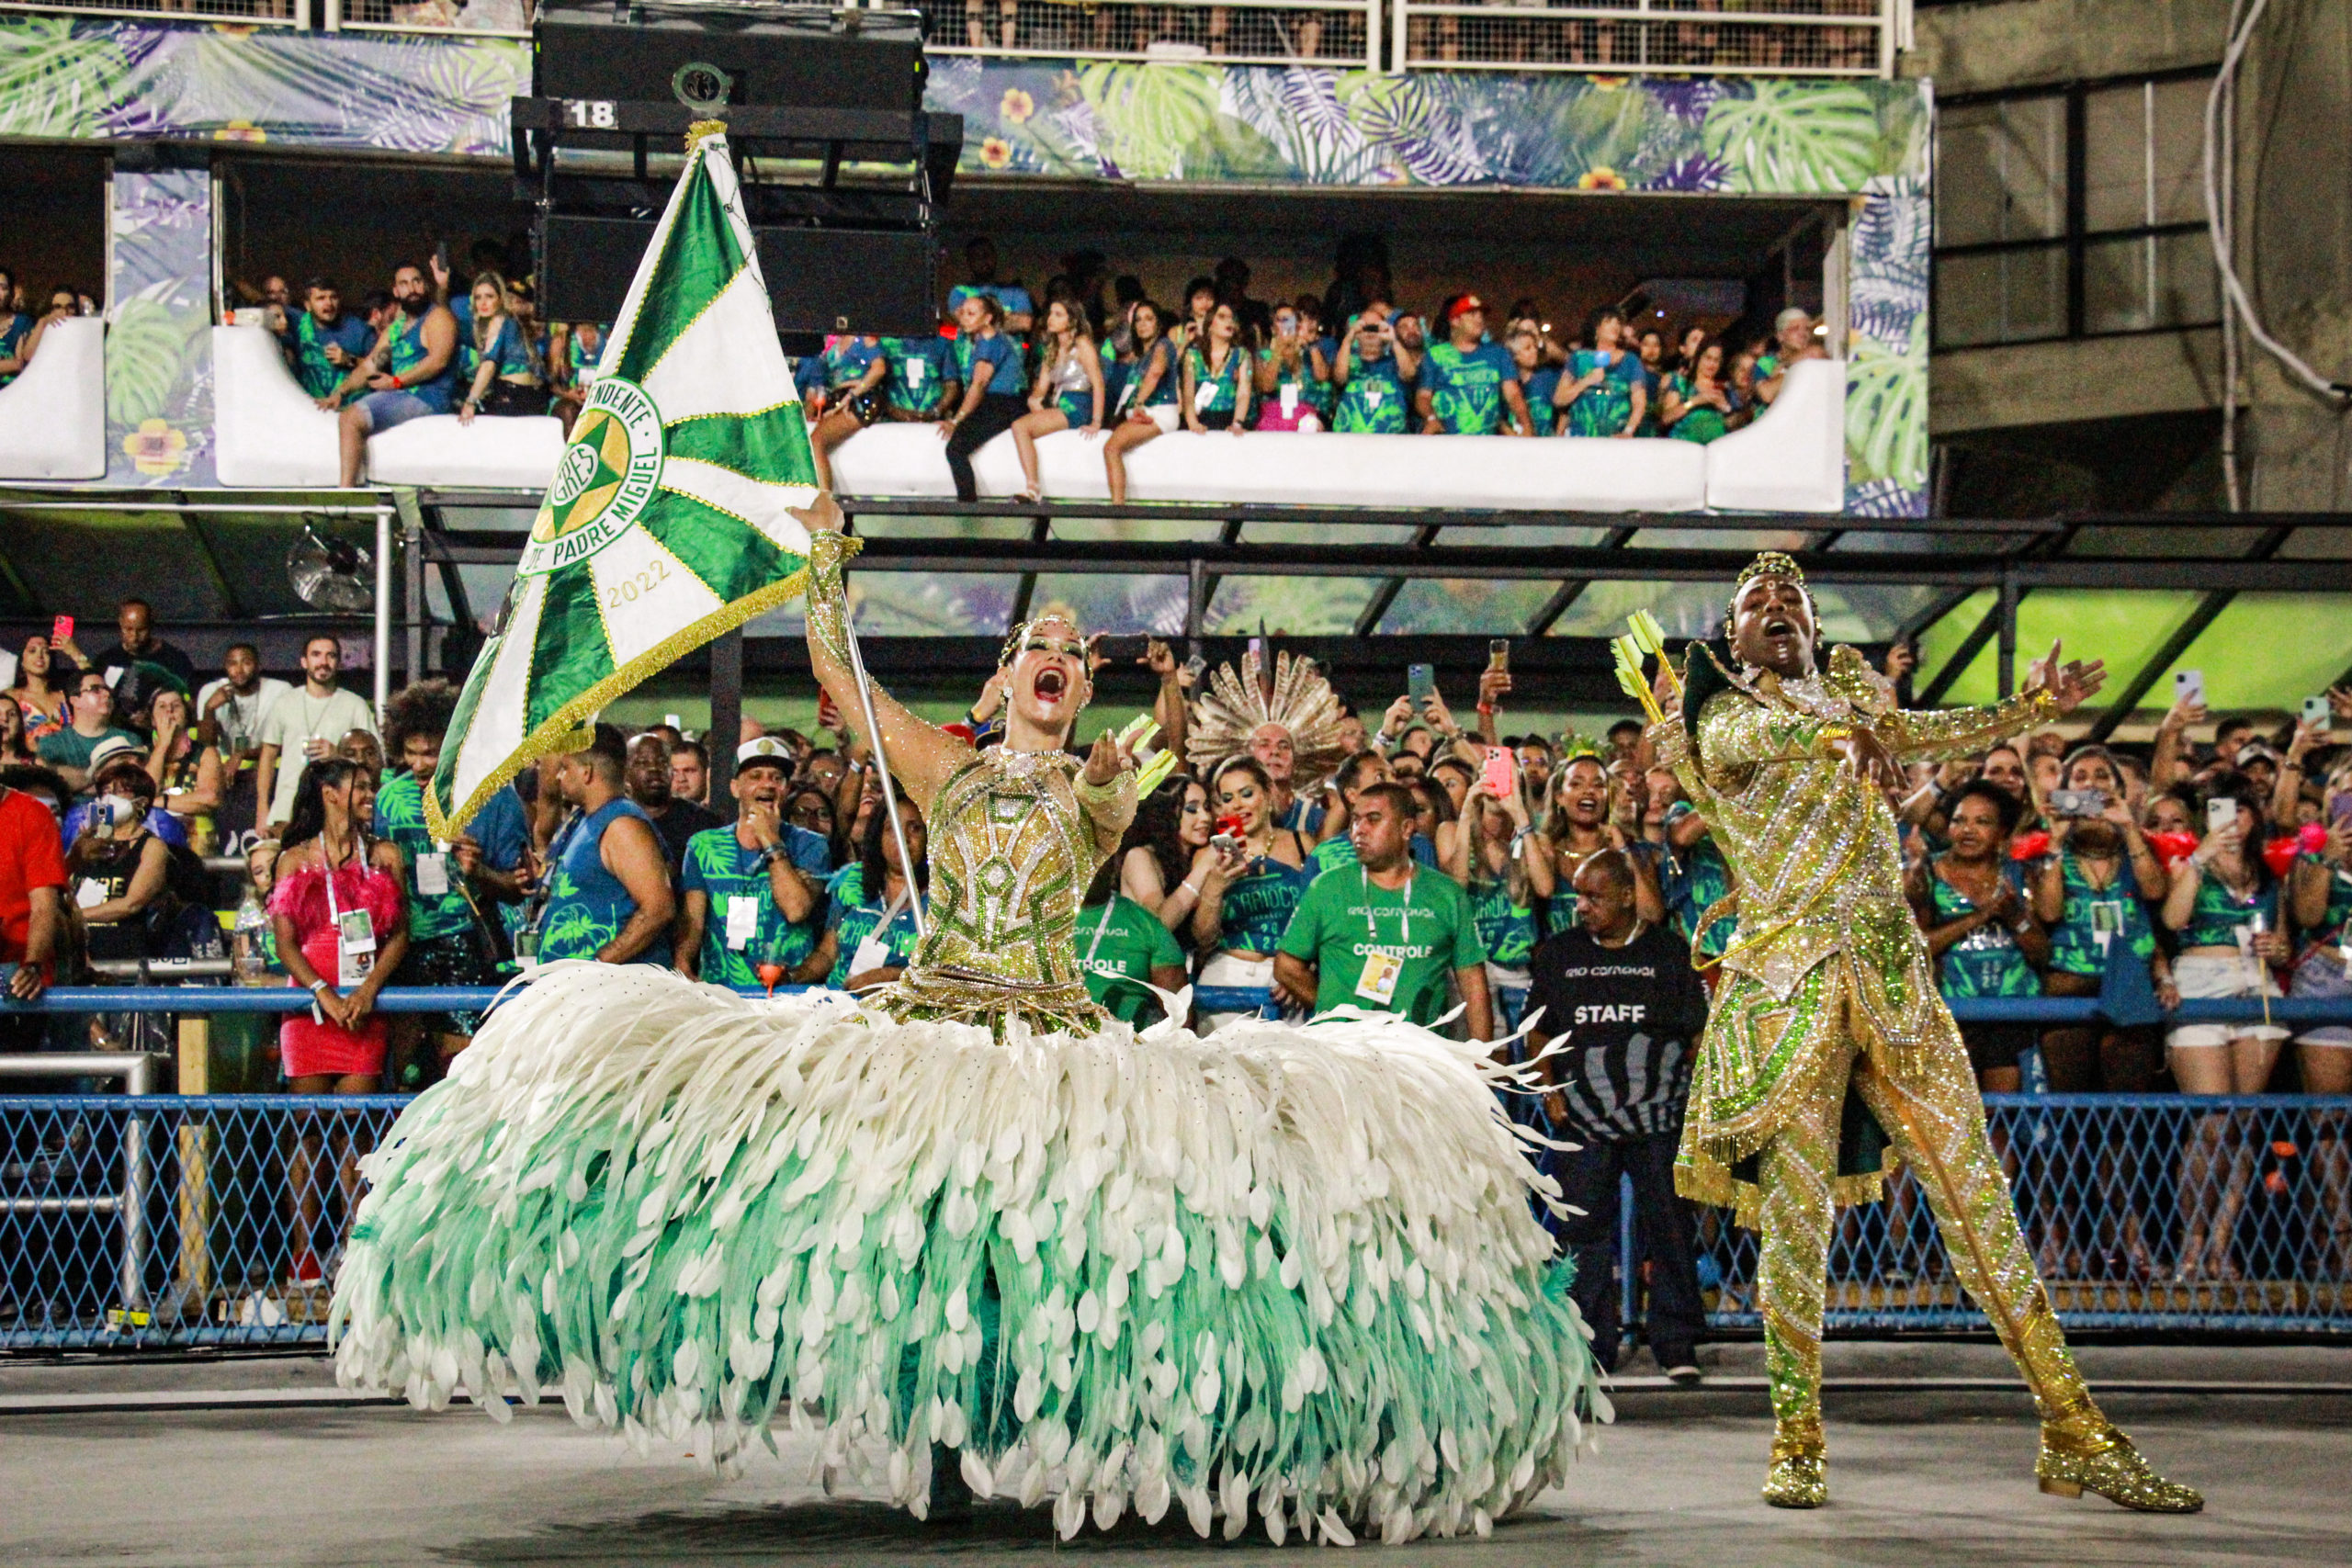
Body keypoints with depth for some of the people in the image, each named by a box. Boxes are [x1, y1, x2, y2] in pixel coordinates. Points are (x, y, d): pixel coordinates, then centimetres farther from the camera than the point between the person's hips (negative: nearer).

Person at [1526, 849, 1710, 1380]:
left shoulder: (1669, 951, 6)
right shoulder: (1558, 953, 12)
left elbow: (1697, 1030, 7)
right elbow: (1538, 1029, 16)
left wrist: (1689, 1091, -4)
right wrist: (1550, 1090, 3)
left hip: (1659, 1116, -2)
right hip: (1581, 1117, 2)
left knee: (1669, 1226, -2)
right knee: (1584, 1231, 0)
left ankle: (1676, 1344, 5)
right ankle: (1591, 1345, 8)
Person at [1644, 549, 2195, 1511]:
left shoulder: (1848, 694, 20)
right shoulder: (1716, 720, 5)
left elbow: (1937, 735, 37)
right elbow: (1742, 736, -18)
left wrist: (2035, 704, 24)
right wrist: (1840, 732, -38)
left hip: (1893, 971, 4)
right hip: (1788, 980, -4)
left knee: (1978, 1198, 1)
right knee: (1796, 1211, -7)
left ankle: (2076, 1437, 3)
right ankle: (1797, 1448, 5)